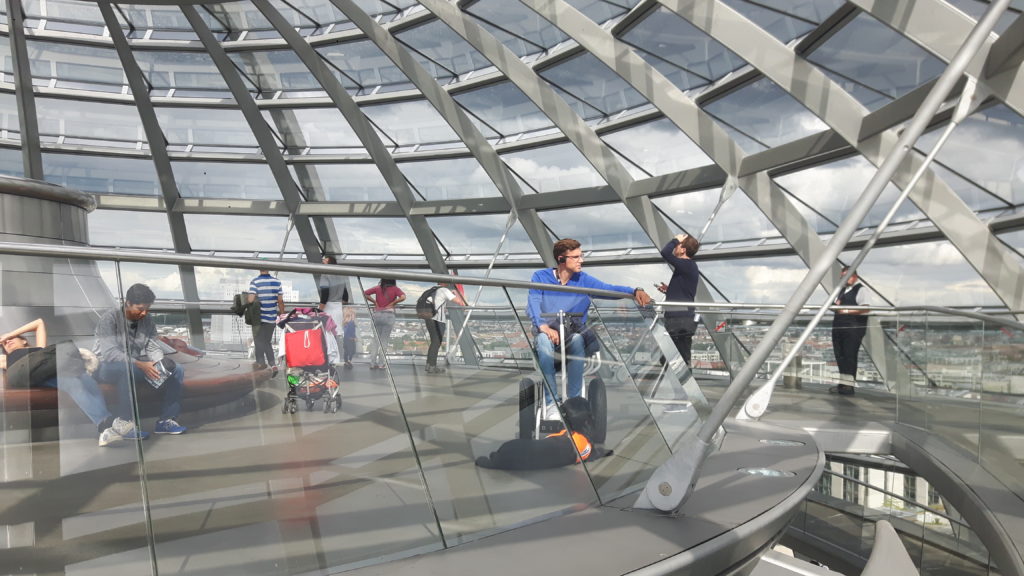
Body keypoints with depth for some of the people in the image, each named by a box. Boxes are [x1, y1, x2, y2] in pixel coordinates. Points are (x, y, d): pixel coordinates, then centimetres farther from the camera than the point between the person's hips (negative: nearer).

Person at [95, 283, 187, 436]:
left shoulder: (147, 321, 3)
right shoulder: (109, 318, -16)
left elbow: (153, 348, 1)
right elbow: (109, 353, -26)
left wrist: (161, 363, -22)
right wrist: (140, 365, -36)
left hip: (137, 366, 7)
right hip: (107, 367, -6)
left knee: (177, 370, -9)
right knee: (126, 369, -41)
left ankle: (165, 421, -9)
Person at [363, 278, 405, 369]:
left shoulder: (378, 288, 6)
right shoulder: (395, 289, -2)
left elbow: (365, 294, 2)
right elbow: (403, 297, -16)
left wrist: (375, 302, 5)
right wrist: (392, 303, -5)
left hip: (377, 314, 3)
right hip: (388, 315, -3)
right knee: (384, 341, 3)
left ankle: (373, 363, 9)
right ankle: (381, 364, 2)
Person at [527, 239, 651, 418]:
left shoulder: (584, 280, 2)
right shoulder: (541, 277, -1)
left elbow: (610, 289, -12)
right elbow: (532, 305, -13)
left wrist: (634, 291, -32)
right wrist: (543, 326, -33)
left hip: (573, 334, 1)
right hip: (546, 332, -1)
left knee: (577, 340, -34)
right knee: (544, 340, -36)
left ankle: (574, 402, -23)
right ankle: (550, 403, -30)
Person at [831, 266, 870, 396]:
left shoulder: (860, 289, -5)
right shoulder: (843, 290, 20)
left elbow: (865, 309, -17)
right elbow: (837, 304, 29)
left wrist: (846, 311, -18)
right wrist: (835, 305, 5)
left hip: (853, 328, -8)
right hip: (839, 327, 8)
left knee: (850, 356, -6)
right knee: (840, 356, 9)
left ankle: (849, 385, -2)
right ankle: (843, 383, 16)